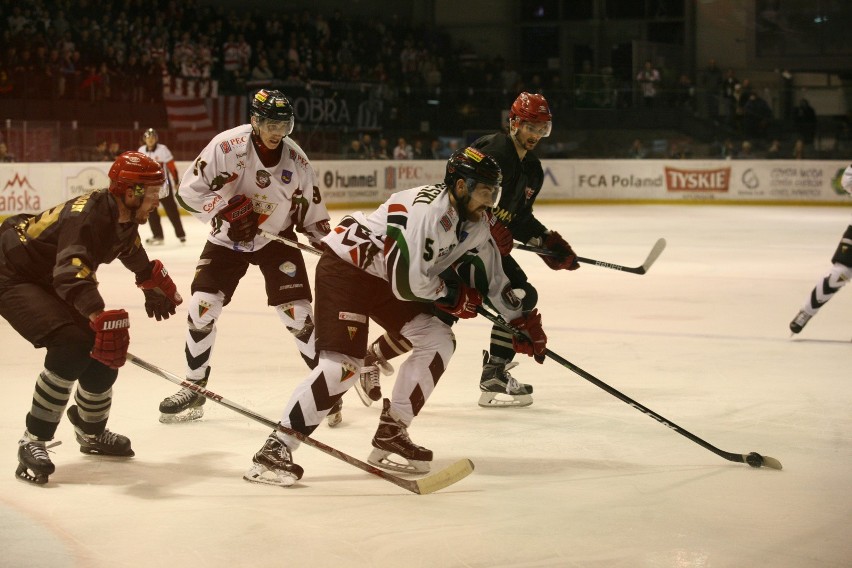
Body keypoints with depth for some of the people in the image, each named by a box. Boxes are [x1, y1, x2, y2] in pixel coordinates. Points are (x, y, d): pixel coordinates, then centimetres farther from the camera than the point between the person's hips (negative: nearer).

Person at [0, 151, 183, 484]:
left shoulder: (124, 216, -4)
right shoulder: (87, 215, -32)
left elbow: (131, 249, 21)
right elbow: (72, 275, -48)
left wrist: (153, 284, 35)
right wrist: (102, 317, -60)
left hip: (50, 280, 9)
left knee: (106, 349, 2)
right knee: (71, 345, -26)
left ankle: (90, 431, 27)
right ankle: (33, 443, -19)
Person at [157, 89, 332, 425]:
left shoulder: (296, 160, -11)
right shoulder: (226, 146, -19)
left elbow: (312, 211, 1)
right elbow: (189, 191, -15)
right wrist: (225, 209, -26)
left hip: (276, 238, 0)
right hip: (227, 239, 0)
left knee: (297, 312, -10)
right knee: (202, 306, -8)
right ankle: (194, 388, 8)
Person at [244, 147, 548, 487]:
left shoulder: (475, 226, 0)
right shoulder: (426, 210, -29)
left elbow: (493, 278, 15)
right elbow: (407, 282, -31)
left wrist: (523, 322, 16)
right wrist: (452, 294, -13)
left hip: (384, 278, 10)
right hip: (345, 266, -9)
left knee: (438, 340, 1)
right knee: (343, 363, -20)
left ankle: (390, 436, 9)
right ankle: (275, 449, -16)